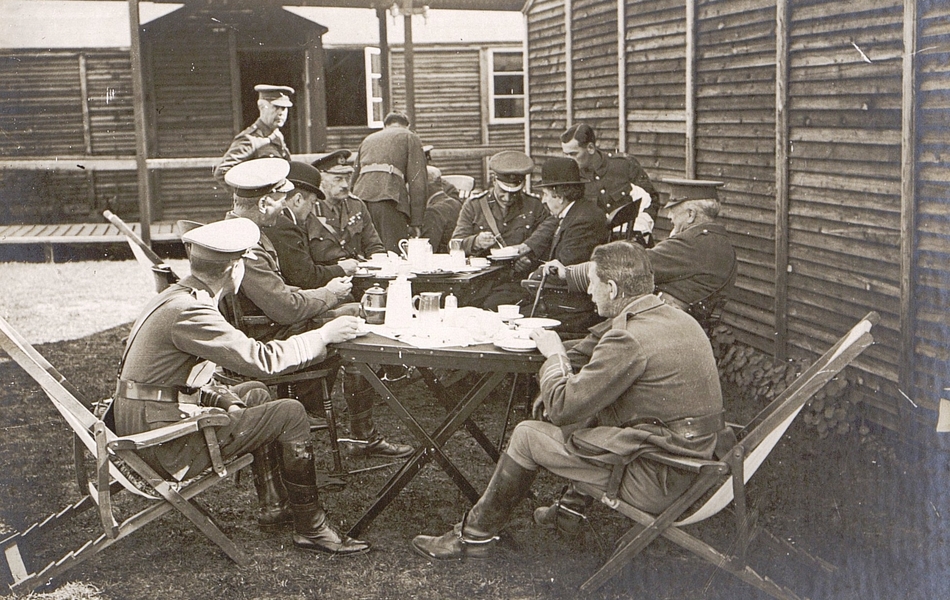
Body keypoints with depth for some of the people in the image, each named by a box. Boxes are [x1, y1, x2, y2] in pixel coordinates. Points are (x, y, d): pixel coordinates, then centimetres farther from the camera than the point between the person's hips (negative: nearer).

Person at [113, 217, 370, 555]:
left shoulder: (178, 297, 11)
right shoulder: (189, 312, -22)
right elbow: (261, 359, -25)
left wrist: (226, 400, 3)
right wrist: (324, 335, -13)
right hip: (166, 445, -11)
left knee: (255, 394, 24)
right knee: (290, 414, -9)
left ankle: (274, 507, 27)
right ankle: (312, 528, 3)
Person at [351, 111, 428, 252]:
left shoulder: (368, 139, 32)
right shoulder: (410, 138, 17)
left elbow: (354, 178, 29)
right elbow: (417, 181, 6)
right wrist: (416, 222, 3)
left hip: (361, 195, 5)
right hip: (389, 196, -5)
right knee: (393, 252, -8)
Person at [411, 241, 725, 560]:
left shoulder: (629, 339, -24)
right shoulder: (676, 318, 6)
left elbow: (563, 407, -18)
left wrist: (555, 356, -1)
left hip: (655, 481, -9)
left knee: (527, 435, 2)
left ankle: (476, 534, 18)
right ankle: (574, 507, 35)